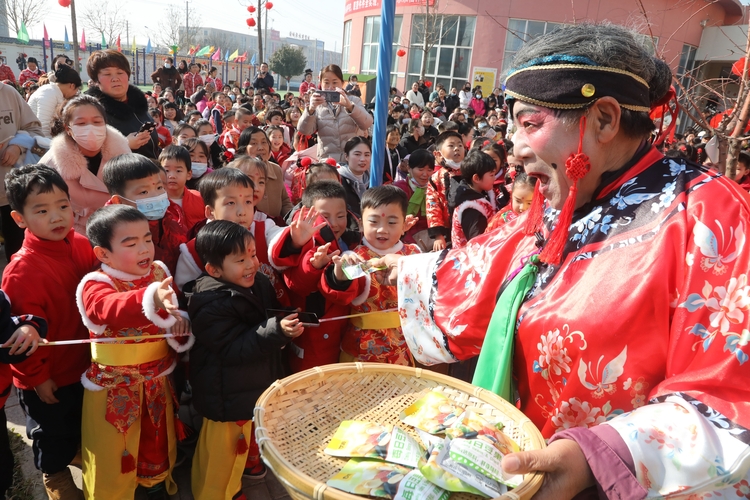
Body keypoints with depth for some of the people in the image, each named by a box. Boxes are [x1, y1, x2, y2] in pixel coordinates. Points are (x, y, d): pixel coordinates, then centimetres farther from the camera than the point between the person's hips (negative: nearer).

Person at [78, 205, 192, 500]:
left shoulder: (159, 273, -6)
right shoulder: (96, 285, -23)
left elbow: (175, 309, 10)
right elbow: (110, 308, -47)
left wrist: (180, 320, -15)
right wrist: (150, 299, -67)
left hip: (156, 378, 5)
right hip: (114, 384, -5)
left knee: (158, 437, 26)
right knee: (113, 450, 12)